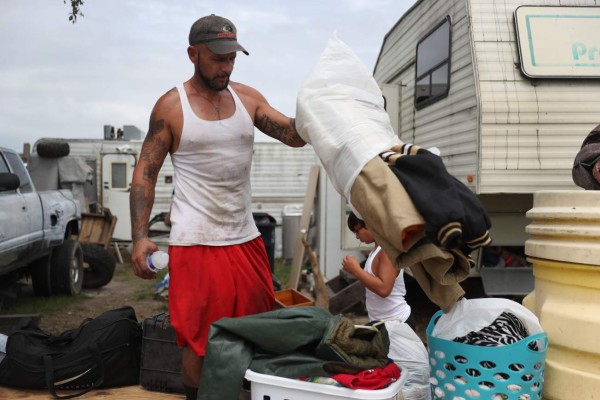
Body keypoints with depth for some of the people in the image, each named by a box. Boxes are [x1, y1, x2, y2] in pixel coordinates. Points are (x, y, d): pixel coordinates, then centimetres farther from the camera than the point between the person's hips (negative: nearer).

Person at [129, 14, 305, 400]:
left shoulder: (247, 97, 6)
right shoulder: (171, 106, -5)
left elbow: (295, 135, 1)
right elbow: (145, 173, -3)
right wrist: (140, 237, -12)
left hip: (246, 239, 4)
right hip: (196, 243, -4)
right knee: (199, 341, 4)